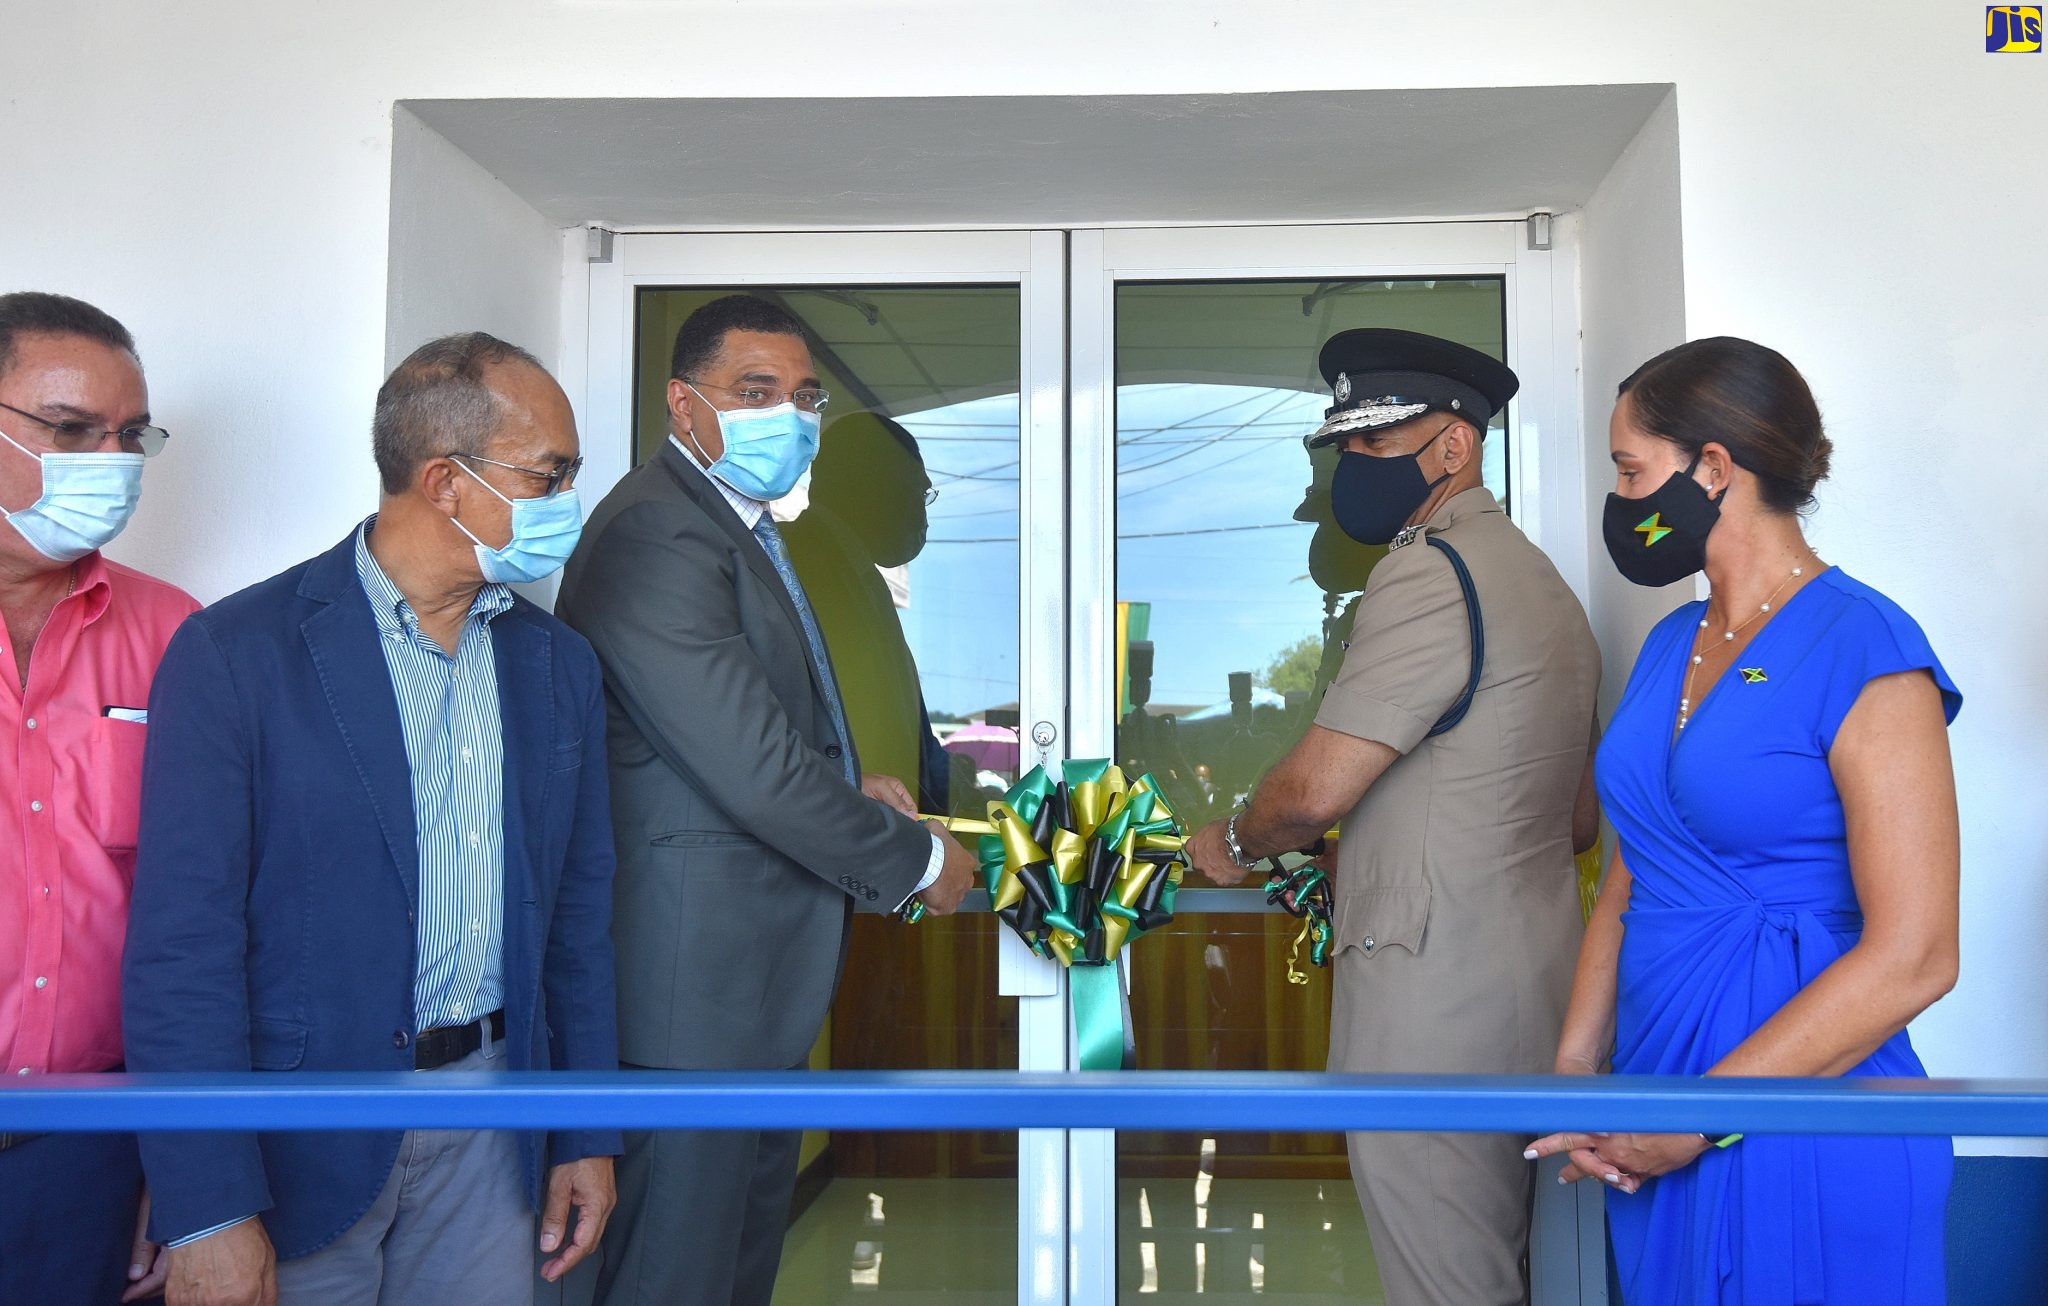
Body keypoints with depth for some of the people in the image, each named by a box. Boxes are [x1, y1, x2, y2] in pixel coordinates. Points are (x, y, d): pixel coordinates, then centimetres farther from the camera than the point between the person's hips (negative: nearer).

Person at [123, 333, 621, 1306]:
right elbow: (181, 945, -14)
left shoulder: (558, 664, 4)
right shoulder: (234, 653, -12)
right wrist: (208, 1216, -15)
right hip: (302, 1138, -4)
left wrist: (588, 1136, 9)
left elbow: (577, 909, 9)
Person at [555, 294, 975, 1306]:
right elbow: (755, 767, -24)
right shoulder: (656, 537, -21)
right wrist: (917, 860, -12)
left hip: (761, 975, 11)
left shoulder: (740, 524, 14)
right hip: (693, 973, -10)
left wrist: (846, 787, 5)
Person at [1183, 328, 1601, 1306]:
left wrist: (1234, 844, 2)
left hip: (1432, 991, -10)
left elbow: (1316, 788, -19)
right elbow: (1578, 818, 22)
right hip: (1525, 979, 10)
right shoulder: (1538, 578, 17)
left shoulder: (1431, 572, -15)